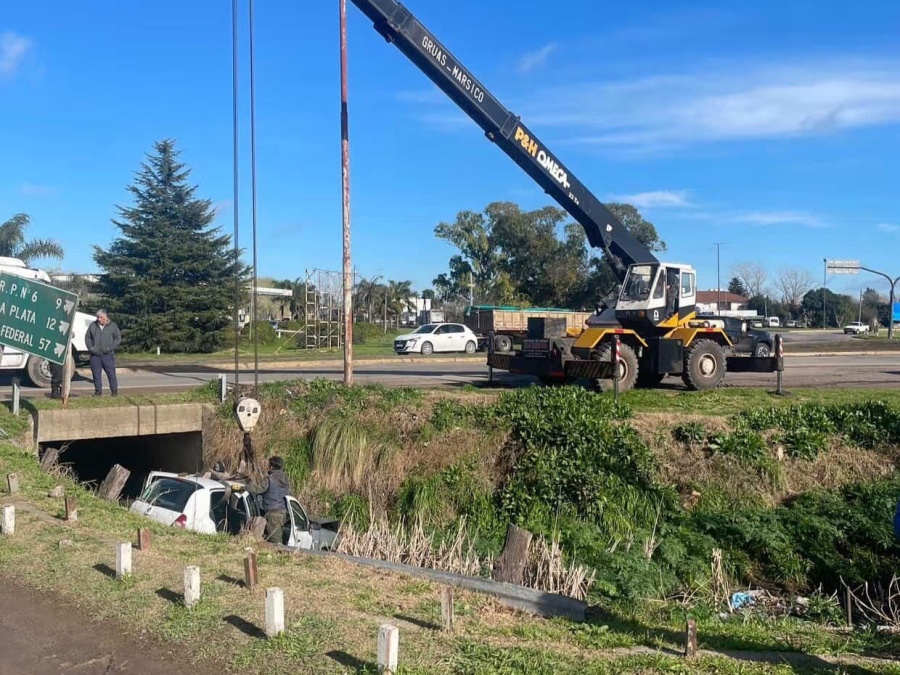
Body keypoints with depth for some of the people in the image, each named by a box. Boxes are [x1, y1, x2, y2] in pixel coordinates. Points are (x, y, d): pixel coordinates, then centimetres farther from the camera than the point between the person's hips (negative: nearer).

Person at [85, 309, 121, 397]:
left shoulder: (113, 326, 2)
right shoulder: (93, 325, 8)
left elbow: (118, 338, 2)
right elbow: (87, 337, 12)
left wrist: (110, 348, -9)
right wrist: (90, 348, -2)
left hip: (108, 354, -2)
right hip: (95, 355, 2)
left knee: (111, 373, -1)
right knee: (96, 373, 5)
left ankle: (114, 391, 6)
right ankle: (98, 391, 14)